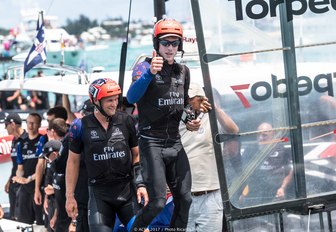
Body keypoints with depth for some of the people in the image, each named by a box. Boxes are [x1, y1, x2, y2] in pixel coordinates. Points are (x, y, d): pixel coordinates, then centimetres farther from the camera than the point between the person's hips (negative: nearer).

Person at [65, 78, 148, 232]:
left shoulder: (126, 121, 3)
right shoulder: (81, 127, -1)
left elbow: (137, 154, 11)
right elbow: (73, 162, 7)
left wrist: (141, 184, 0)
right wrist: (70, 196, 6)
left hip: (126, 189, 1)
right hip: (99, 193, -1)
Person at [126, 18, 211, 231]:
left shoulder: (183, 71, 10)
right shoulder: (146, 67, -11)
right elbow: (131, 98, -30)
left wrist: (191, 121, 6)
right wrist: (150, 73, -45)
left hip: (175, 143, 6)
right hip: (152, 143, -6)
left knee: (184, 199, 6)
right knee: (158, 202, -12)